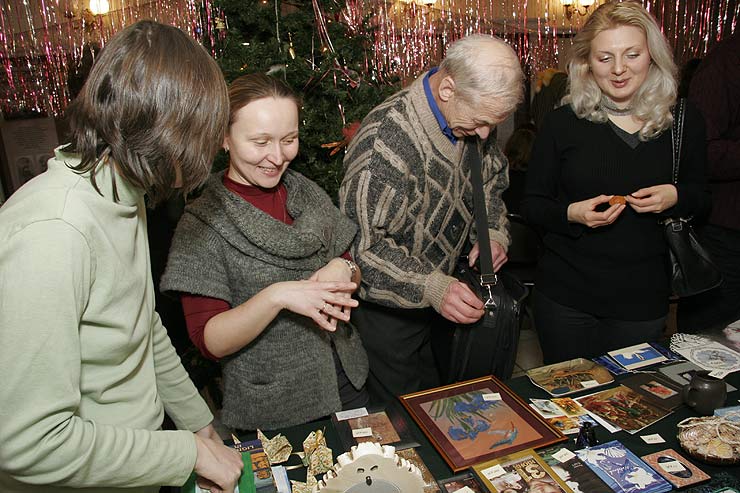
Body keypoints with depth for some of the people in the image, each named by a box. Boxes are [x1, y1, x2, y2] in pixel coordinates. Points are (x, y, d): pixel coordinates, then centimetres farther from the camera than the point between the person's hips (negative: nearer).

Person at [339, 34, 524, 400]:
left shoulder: (471, 124, -5)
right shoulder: (386, 139, -31)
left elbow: (491, 181, 13)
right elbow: (361, 244, -30)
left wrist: (493, 233, -5)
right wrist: (432, 288, -37)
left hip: (444, 293, 7)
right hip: (388, 310, -7)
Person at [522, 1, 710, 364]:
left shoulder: (684, 122, 0)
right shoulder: (562, 123, -6)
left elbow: (699, 197, 12)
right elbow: (532, 204, -1)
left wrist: (675, 197, -11)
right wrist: (572, 213, -21)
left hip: (643, 300, 2)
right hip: (566, 297, -1)